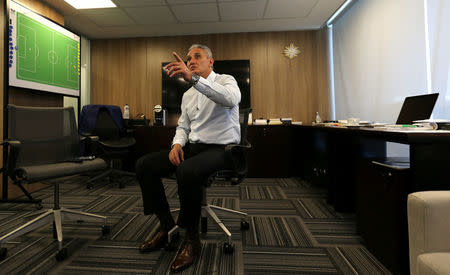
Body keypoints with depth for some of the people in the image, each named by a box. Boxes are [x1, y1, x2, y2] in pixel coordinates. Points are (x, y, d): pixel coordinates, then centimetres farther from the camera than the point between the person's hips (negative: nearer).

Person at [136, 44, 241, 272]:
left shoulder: (226, 80, 0)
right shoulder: (188, 95, 20)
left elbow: (231, 98, -27)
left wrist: (193, 78, -36)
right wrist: (177, 143, -3)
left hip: (221, 149, -7)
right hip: (193, 147, 7)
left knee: (187, 170, -36)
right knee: (144, 165, -7)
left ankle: (191, 238, -13)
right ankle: (166, 225, 3)